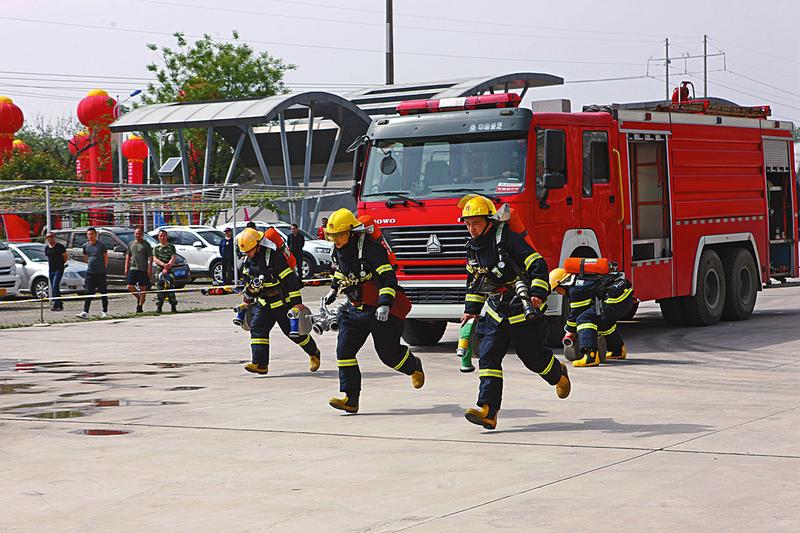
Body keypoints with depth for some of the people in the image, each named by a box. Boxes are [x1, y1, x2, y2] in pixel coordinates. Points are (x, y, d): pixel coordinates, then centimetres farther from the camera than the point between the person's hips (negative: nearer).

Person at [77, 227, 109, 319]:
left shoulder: (101, 245, -2)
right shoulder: (85, 246, 8)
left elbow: (106, 258, 3)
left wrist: (104, 269, 0)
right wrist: (90, 264, 13)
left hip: (101, 273, -2)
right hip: (90, 272, 2)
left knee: (103, 292, 6)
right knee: (89, 293, -5)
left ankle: (105, 311, 16)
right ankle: (85, 312, -10)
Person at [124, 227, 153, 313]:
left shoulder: (146, 244, 1)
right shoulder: (131, 244, 14)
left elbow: (150, 257, -2)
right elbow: (128, 256, 18)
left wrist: (150, 269, -11)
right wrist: (126, 268, 9)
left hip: (143, 270, -4)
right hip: (133, 268, 4)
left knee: (143, 288, -1)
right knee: (130, 287, -5)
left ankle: (140, 306, 6)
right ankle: (138, 298, 19)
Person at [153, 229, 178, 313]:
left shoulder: (171, 246, 8)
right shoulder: (156, 247, 12)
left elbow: (174, 258, -2)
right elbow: (155, 259, 0)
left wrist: (167, 266, -16)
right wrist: (163, 264, -18)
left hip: (170, 270, -1)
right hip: (159, 270, 1)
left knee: (171, 289, -7)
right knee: (159, 289, -4)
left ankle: (173, 307, -4)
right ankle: (159, 307, -2)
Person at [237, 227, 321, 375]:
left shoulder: (274, 257, -25)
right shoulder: (249, 260, 0)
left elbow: (291, 279, -23)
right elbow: (247, 278, 20)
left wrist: (297, 302, -23)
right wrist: (248, 296, 18)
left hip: (282, 303, -7)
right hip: (263, 303, 7)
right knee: (257, 329, -8)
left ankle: (314, 353, 27)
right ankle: (260, 364, -11)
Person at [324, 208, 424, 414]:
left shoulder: (369, 248, -22)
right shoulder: (339, 250, 4)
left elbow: (388, 277, -26)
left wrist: (385, 304, -35)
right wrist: (334, 289, 31)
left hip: (381, 310, -7)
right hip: (355, 308, 7)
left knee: (388, 353, 0)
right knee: (344, 349, -8)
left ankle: (414, 367, 34)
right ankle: (350, 398, -8)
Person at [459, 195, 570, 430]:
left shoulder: (507, 239, -17)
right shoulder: (473, 247, 6)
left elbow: (538, 264, -21)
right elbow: (474, 280, 22)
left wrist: (538, 294, -31)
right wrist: (471, 309, 21)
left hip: (523, 312, -6)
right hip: (496, 311, 6)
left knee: (533, 357, 6)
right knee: (488, 356, -9)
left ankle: (559, 374, 40)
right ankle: (487, 411, -16)